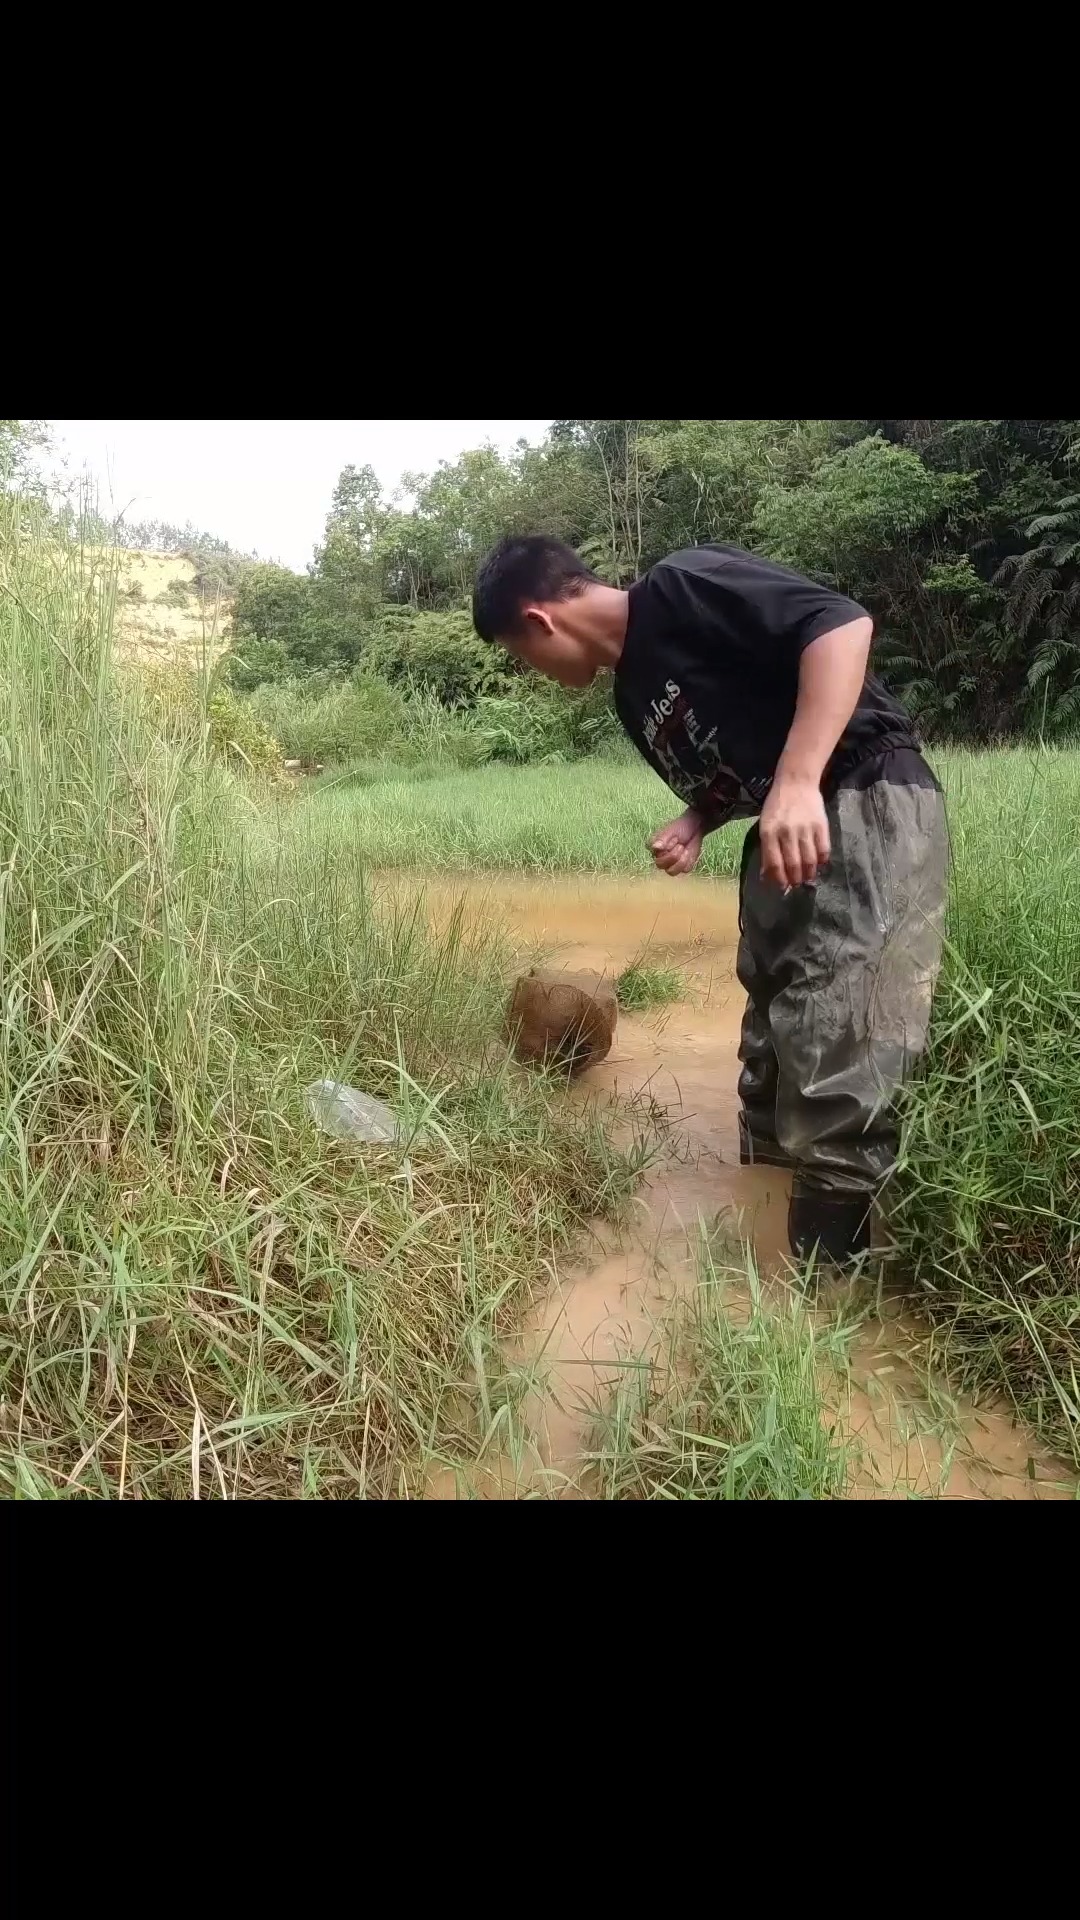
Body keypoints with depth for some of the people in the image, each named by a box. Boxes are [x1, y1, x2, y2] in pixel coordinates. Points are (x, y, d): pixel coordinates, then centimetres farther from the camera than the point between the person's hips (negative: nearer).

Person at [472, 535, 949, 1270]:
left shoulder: (681, 588, -11)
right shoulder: (635, 694, 15)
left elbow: (843, 622, -22)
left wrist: (797, 783, -30)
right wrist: (693, 826, 2)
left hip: (869, 807, -10)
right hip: (788, 833, 10)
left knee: (836, 1062, -13)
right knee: (773, 1042, 17)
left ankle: (829, 1271, -1)